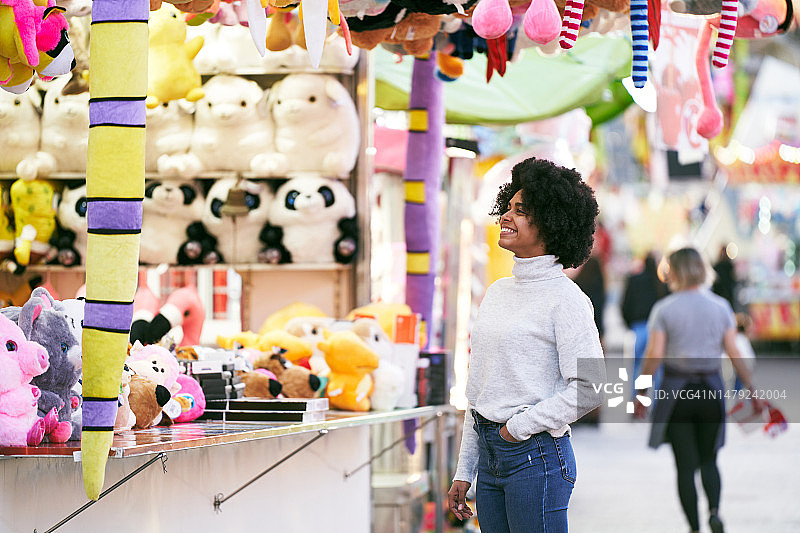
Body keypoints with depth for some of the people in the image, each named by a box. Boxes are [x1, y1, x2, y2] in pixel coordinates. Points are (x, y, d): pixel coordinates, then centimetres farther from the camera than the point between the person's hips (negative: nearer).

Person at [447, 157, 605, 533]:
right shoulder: (497, 292, 13)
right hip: (490, 454, 7)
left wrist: (519, 426, -12)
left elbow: (588, 389, -17)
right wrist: (463, 473, 14)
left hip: (536, 457, -7)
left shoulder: (565, 298, -9)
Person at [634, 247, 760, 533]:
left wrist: (641, 394, -2)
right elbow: (734, 353, -1)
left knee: (686, 465, 5)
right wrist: (752, 388, 7)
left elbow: (655, 354, -11)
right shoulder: (720, 306, 1)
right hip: (711, 390, 2)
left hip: (676, 391, -2)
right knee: (708, 460, 16)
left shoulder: (664, 309, -6)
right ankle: (714, 510, -9)